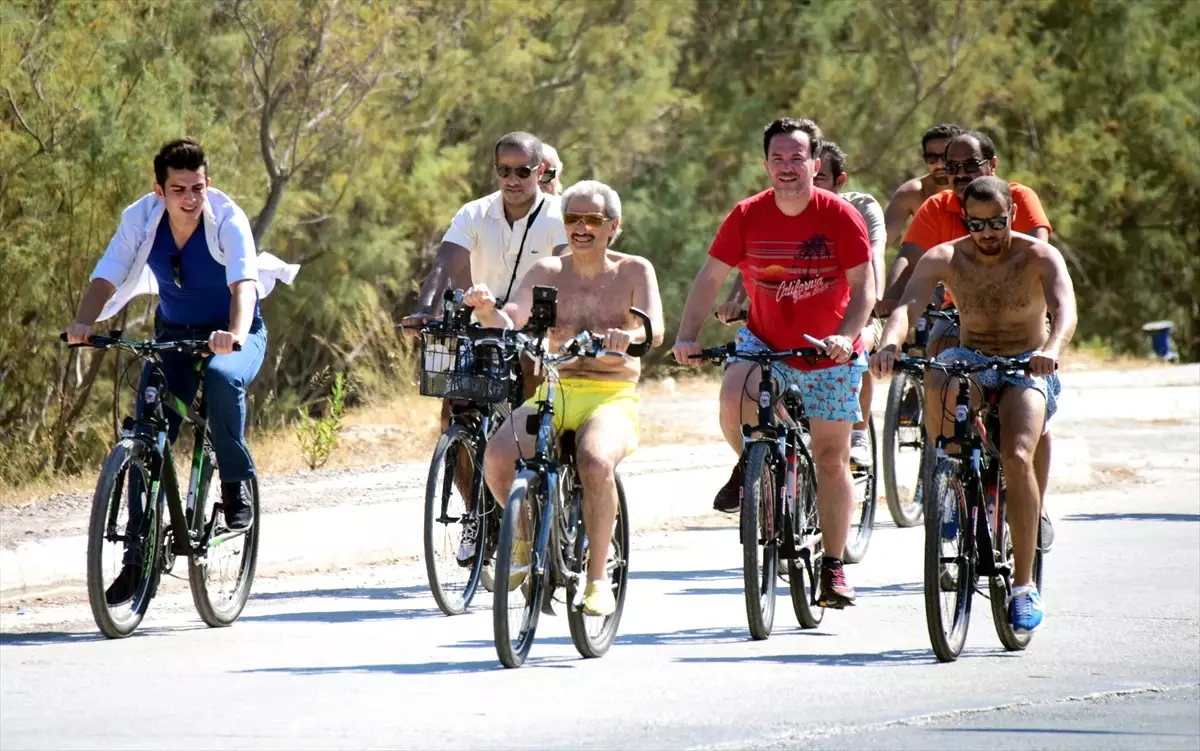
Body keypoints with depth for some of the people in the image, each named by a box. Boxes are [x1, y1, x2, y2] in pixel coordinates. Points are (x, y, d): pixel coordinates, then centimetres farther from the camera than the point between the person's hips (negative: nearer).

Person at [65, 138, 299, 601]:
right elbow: (106, 278, -22)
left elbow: (243, 283, -37)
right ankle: (137, 559, 0)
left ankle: (237, 485, -17)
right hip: (174, 334, 3)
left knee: (221, 376, -38)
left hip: (234, 336, -3)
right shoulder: (140, 219, -15)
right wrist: (83, 323, -42)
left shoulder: (228, 221, -23)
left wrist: (235, 334, -57)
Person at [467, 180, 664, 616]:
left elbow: (654, 330, -13)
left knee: (595, 461, -36)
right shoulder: (548, 271, 9)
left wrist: (629, 336, -36)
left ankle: (597, 576, -20)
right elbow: (510, 322, -5)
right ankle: (526, 535, 5)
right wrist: (487, 310, -29)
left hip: (610, 399, -3)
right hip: (552, 394, 3)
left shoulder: (634, 271, 4)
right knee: (498, 457, -27)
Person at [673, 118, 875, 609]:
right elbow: (710, 278, -9)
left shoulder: (840, 217, -15)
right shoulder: (748, 216, -10)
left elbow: (863, 286, -15)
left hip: (829, 354, -1)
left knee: (832, 459, 3)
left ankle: (833, 568, 14)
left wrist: (847, 335, -32)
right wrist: (687, 337, -21)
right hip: (765, 343, 1)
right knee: (733, 400, -30)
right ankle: (750, 466, 2)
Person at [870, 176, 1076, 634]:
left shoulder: (1039, 258, -11)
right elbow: (907, 306, -21)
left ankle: (1025, 586, -19)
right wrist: (890, 343, -45)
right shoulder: (945, 258, -7)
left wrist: (1051, 349, -51)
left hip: (1027, 369, -2)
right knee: (938, 382, -36)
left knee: (1016, 457, -28)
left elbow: (1065, 309, -28)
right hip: (971, 361, 2)